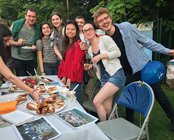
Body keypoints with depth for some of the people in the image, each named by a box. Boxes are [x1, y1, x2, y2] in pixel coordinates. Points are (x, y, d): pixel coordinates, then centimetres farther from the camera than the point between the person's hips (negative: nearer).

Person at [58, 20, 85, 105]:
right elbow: (64, 61, 14)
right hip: (68, 78, 8)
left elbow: (77, 63, -15)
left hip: (75, 79, -8)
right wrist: (64, 76, 6)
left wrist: (70, 78, -15)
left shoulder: (78, 44, -10)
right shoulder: (66, 44, 16)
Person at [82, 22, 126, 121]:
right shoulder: (89, 50, 15)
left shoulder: (105, 39, -4)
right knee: (106, 109, 4)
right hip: (103, 78, 7)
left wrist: (100, 56, -17)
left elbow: (117, 52, -12)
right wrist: (90, 67, 6)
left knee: (96, 101, -16)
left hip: (116, 74, -7)